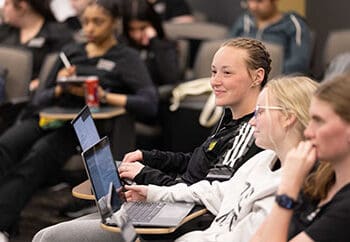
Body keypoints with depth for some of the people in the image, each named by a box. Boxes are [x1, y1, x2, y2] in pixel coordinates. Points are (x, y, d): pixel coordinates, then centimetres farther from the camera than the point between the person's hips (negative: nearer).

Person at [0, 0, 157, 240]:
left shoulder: (127, 58, 10)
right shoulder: (70, 51, 25)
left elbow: (150, 105, -6)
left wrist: (102, 95, -13)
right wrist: (60, 89, -1)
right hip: (47, 116, 4)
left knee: (37, 156, -35)